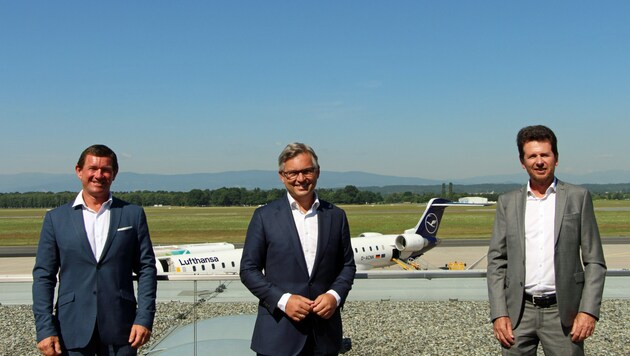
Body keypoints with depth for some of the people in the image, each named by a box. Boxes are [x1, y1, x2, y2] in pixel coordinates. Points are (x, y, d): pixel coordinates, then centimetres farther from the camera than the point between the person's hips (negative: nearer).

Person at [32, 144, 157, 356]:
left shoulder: (133, 214, 5)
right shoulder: (56, 218, 5)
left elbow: (147, 268, 4)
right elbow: (43, 276, 4)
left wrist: (144, 319, -5)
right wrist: (44, 329, -5)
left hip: (120, 329, 0)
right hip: (73, 330, 0)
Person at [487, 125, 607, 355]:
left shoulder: (578, 197, 4)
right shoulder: (508, 203, 8)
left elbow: (594, 261, 2)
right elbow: (496, 261, 7)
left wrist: (588, 310, -8)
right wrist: (499, 314, -2)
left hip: (562, 312, -1)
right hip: (519, 312, 2)